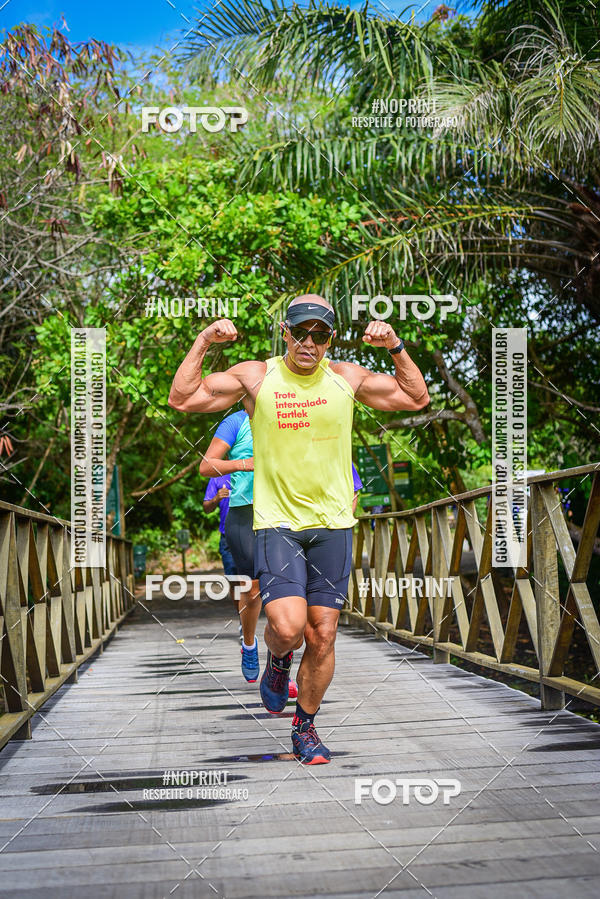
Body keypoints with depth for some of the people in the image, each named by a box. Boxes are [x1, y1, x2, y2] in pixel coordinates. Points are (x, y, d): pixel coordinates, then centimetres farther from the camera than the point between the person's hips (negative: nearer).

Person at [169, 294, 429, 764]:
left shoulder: (346, 377, 6)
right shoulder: (256, 377, 0)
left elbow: (416, 398, 14)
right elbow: (182, 399, 0)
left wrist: (396, 347, 1)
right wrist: (204, 341, -8)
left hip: (333, 524, 2)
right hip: (277, 524, -2)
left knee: (322, 637, 3)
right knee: (288, 627, -18)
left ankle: (306, 729, 23)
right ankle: (277, 659, 20)